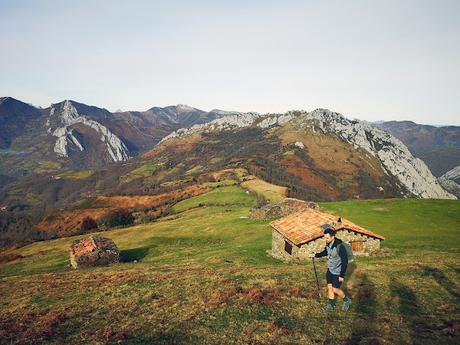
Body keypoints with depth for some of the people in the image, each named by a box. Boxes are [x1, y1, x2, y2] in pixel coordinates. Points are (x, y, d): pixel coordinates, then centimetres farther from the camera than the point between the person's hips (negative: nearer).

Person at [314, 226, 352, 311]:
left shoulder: (340, 247, -29)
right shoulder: (328, 244, -7)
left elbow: (345, 261, -23)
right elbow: (326, 252, 15)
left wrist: (342, 275, -21)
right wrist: (316, 255, 0)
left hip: (338, 272, -7)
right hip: (330, 269, 7)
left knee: (335, 289, 1)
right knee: (329, 287, 11)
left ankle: (346, 300, 27)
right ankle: (331, 305, 25)